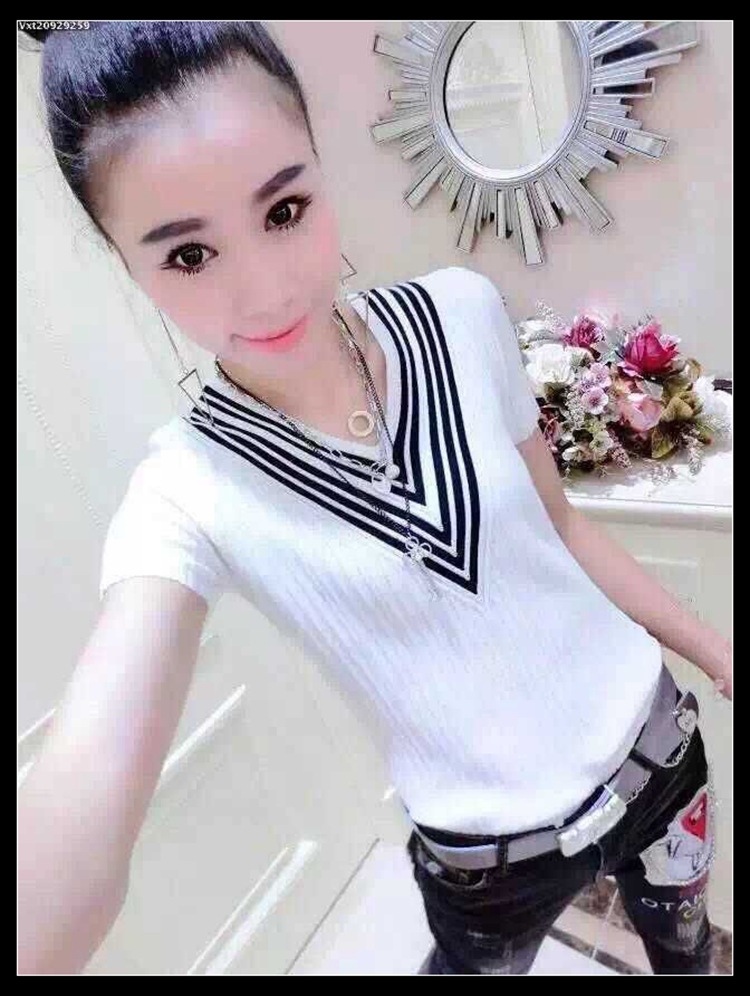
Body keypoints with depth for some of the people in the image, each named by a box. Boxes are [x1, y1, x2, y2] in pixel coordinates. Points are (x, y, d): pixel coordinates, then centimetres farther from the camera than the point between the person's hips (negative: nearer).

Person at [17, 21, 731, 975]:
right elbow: (81, 800, -36)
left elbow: (558, 522, -1)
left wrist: (719, 654, 6)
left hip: (649, 742, 3)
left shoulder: (462, 314, -14)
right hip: (487, 850, -2)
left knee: (685, 948, 27)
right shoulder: (189, 493, -22)